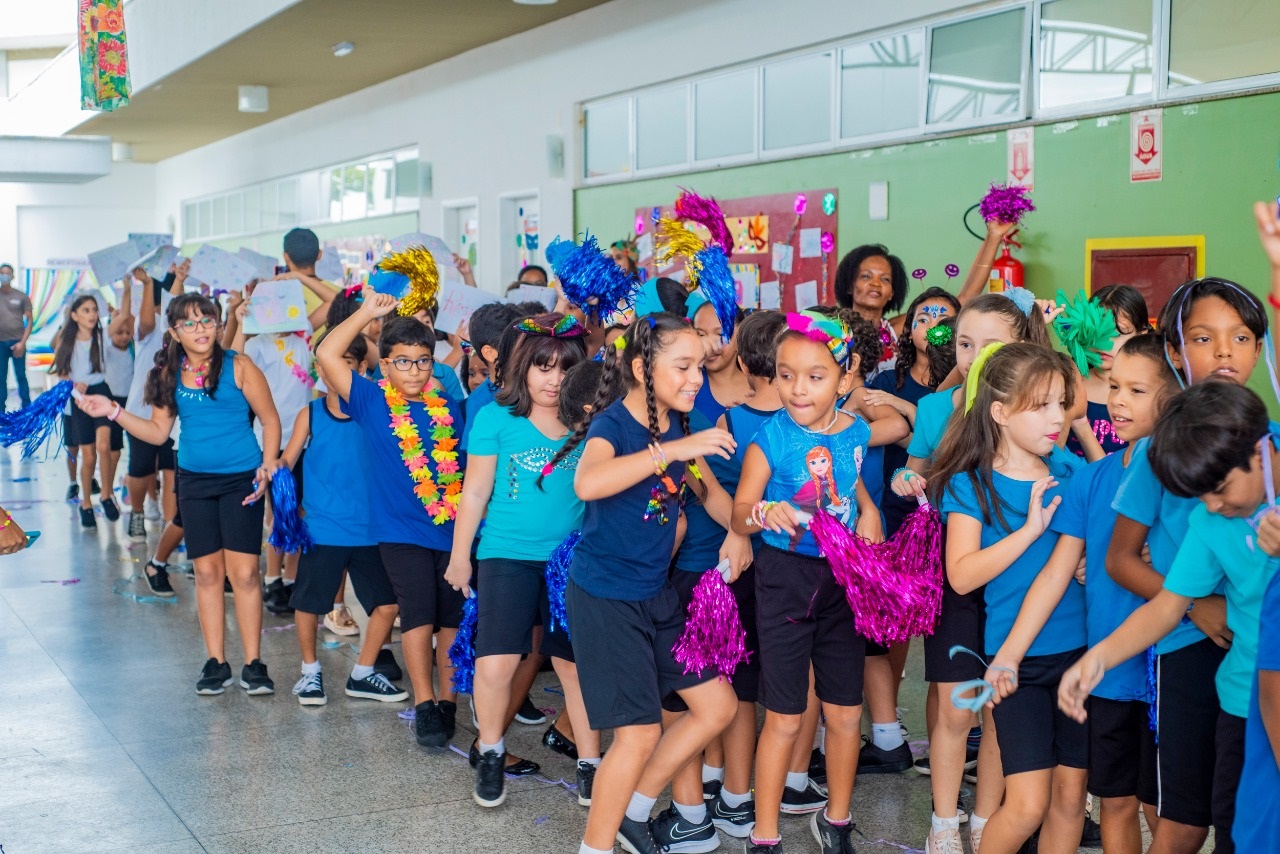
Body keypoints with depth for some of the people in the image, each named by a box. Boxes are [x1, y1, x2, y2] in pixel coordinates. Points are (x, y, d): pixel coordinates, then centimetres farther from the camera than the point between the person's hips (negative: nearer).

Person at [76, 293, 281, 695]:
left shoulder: (238, 367, -7)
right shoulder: (169, 374, 5)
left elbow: (270, 419, -2)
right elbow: (158, 431, 11)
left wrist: (267, 466, -13)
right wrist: (113, 411, 1)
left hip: (241, 480, -4)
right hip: (194, 481, 4)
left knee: (243, 572, -6)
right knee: (207, 571, 6)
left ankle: (253, 664, 2)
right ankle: (216, 662, 15)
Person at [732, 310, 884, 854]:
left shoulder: (855, 432, -1)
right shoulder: (770, 439, -14)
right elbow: (739, 517, -13)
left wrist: (867, 509, 0)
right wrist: (765, 513, -34)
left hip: (841, 580, 4)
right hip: (785, 577, -4)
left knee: (846, 713, 12)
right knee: (784, 720, 3)